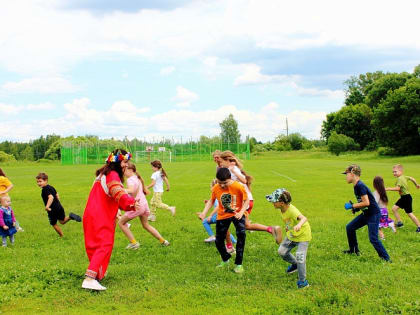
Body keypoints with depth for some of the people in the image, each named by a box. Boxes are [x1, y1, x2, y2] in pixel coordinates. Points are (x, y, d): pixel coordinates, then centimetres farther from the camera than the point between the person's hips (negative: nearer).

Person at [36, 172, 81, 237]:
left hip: (52, 210, -8)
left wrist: (47, 206, -40)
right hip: (59, 207, 8)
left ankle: (61, 236, 17)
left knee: (54, 224, 11)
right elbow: (57, 195, 21)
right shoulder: (51, 187, 11)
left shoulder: (45, 189, -16)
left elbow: (51, 197, -31)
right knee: (62, 221, 20)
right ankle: (70, 217, -6)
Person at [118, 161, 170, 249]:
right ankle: (163, 241, 24)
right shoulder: (138, 178, 17)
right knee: (146, 225, 25)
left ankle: (134, 243, 2)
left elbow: (131, 190, -33)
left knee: (121, 222, 5)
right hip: (144, 204, 9)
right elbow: (146, 192, 22)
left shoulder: (130, 179, -12)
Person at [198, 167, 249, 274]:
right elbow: (211, 201, 2)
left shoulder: (238, 187, -21)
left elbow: (246, 200, -11)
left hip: (237, 214, -3)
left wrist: (241, 212, -25)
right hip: (223, 216, 3)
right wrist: (204, 213, -12)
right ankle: (225, 260, 37)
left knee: (241, 234, -27)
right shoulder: (215, 188, -12)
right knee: (219, 241, 6)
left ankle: (238, 264, -14)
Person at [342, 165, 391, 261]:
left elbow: (366, 202, -27)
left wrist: (352, 206, -18)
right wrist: (356, 208, 5)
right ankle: (353, 250, 28)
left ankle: (386, 258, -1)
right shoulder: (356, 186, 8)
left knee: (373, 238, -12)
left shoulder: (360, 186, -22)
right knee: (349, 227, 14)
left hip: (373, 214, -10)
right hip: (366, 213, 10)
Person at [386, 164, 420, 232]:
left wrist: (388, 189, -31)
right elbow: (412, 178, 20)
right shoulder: (404, 177, 5)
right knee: (394, 208, 7)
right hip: (403, 197, 10)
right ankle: (399, 222, 15)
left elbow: (397, 188, -34)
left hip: (406, 198, -10)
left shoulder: (400, 179, -22)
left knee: (409, 213, -1)